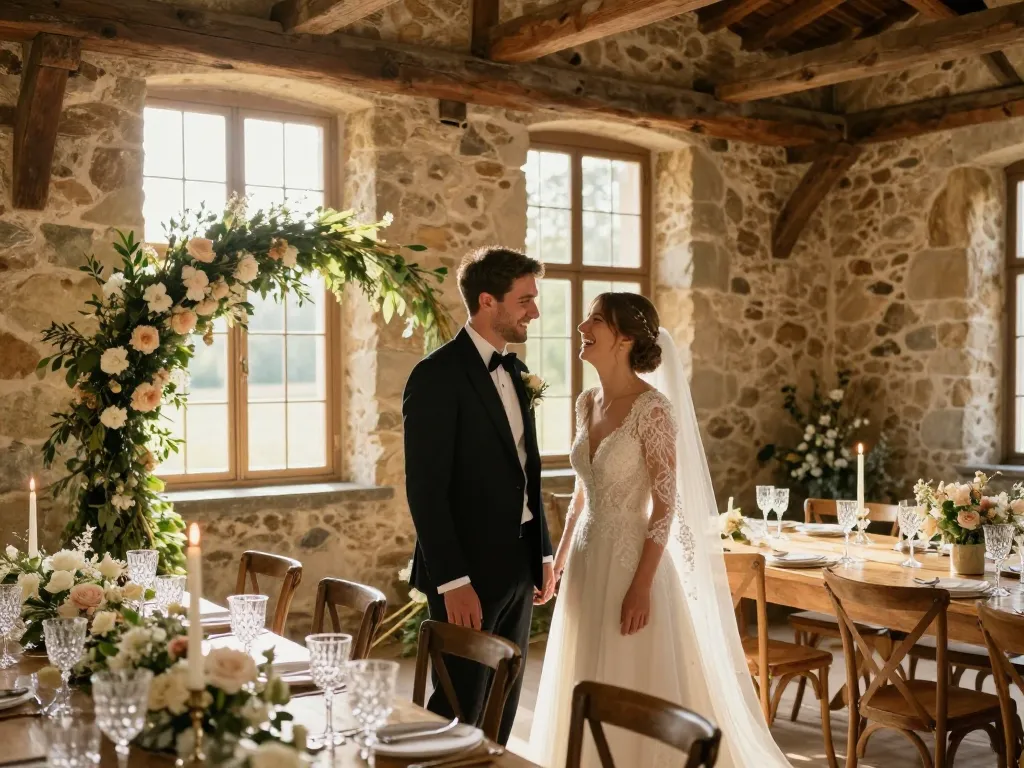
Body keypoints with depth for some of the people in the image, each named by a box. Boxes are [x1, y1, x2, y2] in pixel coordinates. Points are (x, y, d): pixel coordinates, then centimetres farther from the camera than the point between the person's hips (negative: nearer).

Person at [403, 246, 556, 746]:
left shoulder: (515, 371, 12)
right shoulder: (438, 376, -14)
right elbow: (425, 489, -18)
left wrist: (543, 554, 15)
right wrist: (452, 581, -20)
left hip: (518, 565, 8)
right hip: (469, 571, -8)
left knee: (503, 705, 14)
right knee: (459, 709, 2)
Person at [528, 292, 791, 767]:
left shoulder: (651, 406, -14)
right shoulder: (587, 403, 8)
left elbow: (666, 503, -16)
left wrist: (643, 585, -20)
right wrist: (560, 557, 16)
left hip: (632, 562, -7)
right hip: (588, 562, 7)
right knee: (587, 696, 15)